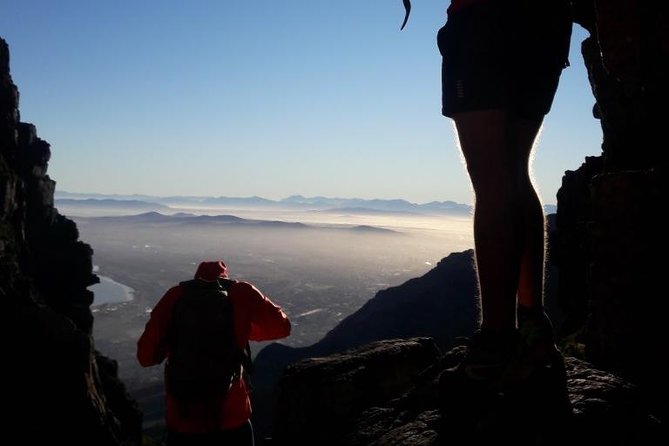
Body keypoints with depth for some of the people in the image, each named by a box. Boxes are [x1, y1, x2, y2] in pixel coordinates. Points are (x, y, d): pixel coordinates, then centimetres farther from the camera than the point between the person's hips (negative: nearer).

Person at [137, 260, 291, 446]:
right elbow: (281, 326, 7)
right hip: (231, 419, -1)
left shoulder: (175, 296, -3)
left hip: (182, 420, 1)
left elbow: (145, 356, -4)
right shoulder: (242, 292, -4)